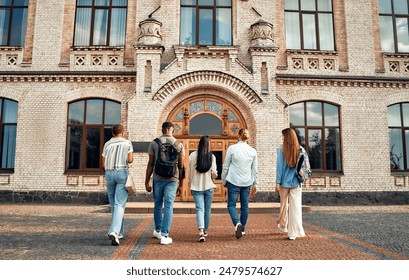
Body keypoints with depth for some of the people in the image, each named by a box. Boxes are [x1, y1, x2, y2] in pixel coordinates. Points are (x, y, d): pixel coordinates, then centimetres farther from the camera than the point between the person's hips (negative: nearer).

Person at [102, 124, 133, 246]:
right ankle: (114, 231, -24)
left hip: (109, 173, 3)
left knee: (114, 204, 15)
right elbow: (130, 160, -6)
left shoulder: (107, 144, 9)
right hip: (122, 173, -3)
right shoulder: (127, 143, 3)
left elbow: (103, 163, 8)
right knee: (119, 204, -6)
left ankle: (119, 231, 23)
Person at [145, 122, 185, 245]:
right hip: (172, 179, -1)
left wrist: (147, 182, 5)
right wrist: (180, 185, 9)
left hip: (158, 179, 1)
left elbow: (150, 164, -2)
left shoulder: (154, 143, 0)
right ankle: (164, 235, 1)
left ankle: (158, 231, 33)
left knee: (158, 205, 17)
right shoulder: (179, 144, 2)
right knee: (168, 207, 3)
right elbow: (181, 166, 2)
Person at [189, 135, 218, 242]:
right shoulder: (212, 156, -7)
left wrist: (191, 183, 19)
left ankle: (201, 231, -19)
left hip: (196, 186, 0)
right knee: (207, 209, 14)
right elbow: (214, 173, -10)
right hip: (208, 186, 0)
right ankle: (206, 231, 26)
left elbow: (190, 172, 4)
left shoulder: (193, 155, -4)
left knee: (200, 209, -1)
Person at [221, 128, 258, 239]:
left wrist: (224, 180, 10)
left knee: (231, 205, 4)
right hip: (247, 182, 3)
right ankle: (243, 229, 22)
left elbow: (226, 166, -1)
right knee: (244, 206, 13)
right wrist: (255, 183, 17)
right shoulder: (253, 151, 2)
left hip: (234, 182, -3)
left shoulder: (232, 148, -6)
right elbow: (254, 170, 7)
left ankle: (237, 223, -20)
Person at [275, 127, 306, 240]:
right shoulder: (300, 150, -1)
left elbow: (279, 167, -8)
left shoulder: (281, 150, -8)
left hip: (284, 182, -1)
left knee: (284, 205, 17)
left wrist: (277, 182, -4)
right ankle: (294, 233, 4)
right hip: (296, 182, 1)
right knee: (296, 207, 4)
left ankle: (283, 225, 32)